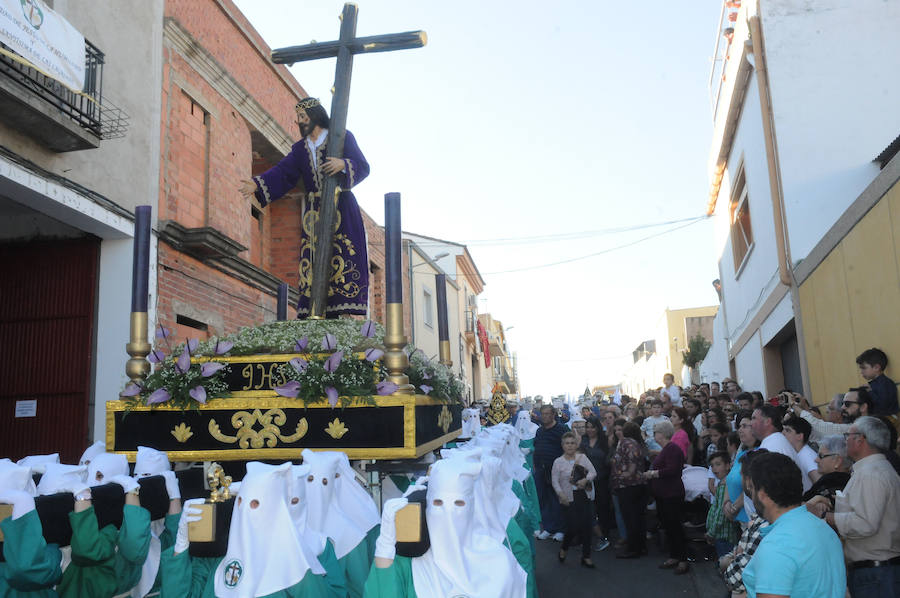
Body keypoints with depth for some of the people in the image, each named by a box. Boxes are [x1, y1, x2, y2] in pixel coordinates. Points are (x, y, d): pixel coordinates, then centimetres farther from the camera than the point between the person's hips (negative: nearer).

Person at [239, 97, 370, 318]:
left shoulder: (342, 137, 6)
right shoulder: (300, 148, 19)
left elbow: (363, 167, -3)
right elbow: (283, 172, 5)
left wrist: (343, 164, -23)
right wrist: (257, 184, -10)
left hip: (341, 208, -4)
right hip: (314, 212, 4)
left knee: (342, 257, -12)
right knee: (314, 259, -4)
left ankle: (343, 308, -14)